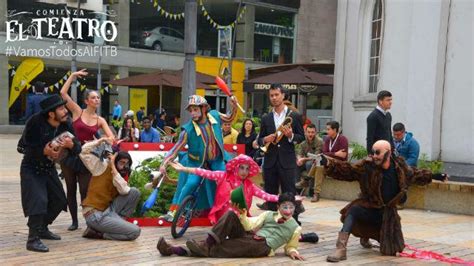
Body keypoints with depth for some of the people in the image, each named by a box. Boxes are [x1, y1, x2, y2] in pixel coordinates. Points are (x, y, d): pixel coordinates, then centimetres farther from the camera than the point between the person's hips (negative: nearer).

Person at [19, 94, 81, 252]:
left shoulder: (66, 125, -9)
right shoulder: (35, 123, -24)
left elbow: (77, 149, -8)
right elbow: (22, 147, -22)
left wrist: (71, 145, -31)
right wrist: (43, 151, -33)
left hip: (49, 168, 7)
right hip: (31, 169, -6)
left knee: (59, 201, 12)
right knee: (39, 201, -20)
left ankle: (42, 228, 32)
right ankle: (33, 240, -13)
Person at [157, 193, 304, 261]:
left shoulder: (295, 227, 11)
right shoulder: (268, 215, 17)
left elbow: (290, 247, 18)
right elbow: (250, 225, 8)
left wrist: (292, 252, -6)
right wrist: (242, 215, -11)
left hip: (262, 246, -4)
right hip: (250, 237, 4)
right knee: (231, 215, -18)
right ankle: (208, 243, -24)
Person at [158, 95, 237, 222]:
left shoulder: (214, 115, -14)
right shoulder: (188, 130, -22)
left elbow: (230, 118, 7)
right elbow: (176, 148, -19)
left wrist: (234, 106, -12)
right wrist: (164, 163, -30)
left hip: (217, 160, 3)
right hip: (197, 162, -3)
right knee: (191, 184, -20)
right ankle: (173, 211, -8)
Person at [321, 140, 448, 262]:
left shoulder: (399, 165, -8)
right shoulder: (367, 165, -17)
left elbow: (414, 175, 11)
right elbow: (347, 170, -21)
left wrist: (433, 176, 15)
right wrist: (328, 163, -36)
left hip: (387, 212, 3)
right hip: (369, 207, -3)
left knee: (392, 250, 10)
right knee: (353, 211, -37)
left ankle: (366, 236, 41)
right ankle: (341, 249, -38)